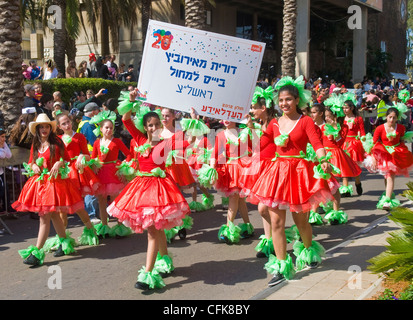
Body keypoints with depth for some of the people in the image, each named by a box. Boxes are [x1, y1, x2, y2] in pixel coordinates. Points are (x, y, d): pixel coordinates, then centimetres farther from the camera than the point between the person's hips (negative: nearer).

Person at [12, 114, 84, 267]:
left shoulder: (56, 142, -2)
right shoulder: (35, 145, 11)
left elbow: (67, 159, 2)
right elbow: (31, 162, 19)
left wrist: (59, 163, -18)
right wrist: (33, 167, -3)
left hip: (54, 180, -6)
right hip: (39, 181, 6)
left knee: (45, 217, -8)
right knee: (53, 215, 14)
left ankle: (37, 252, -8)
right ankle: (64, 242, 30)